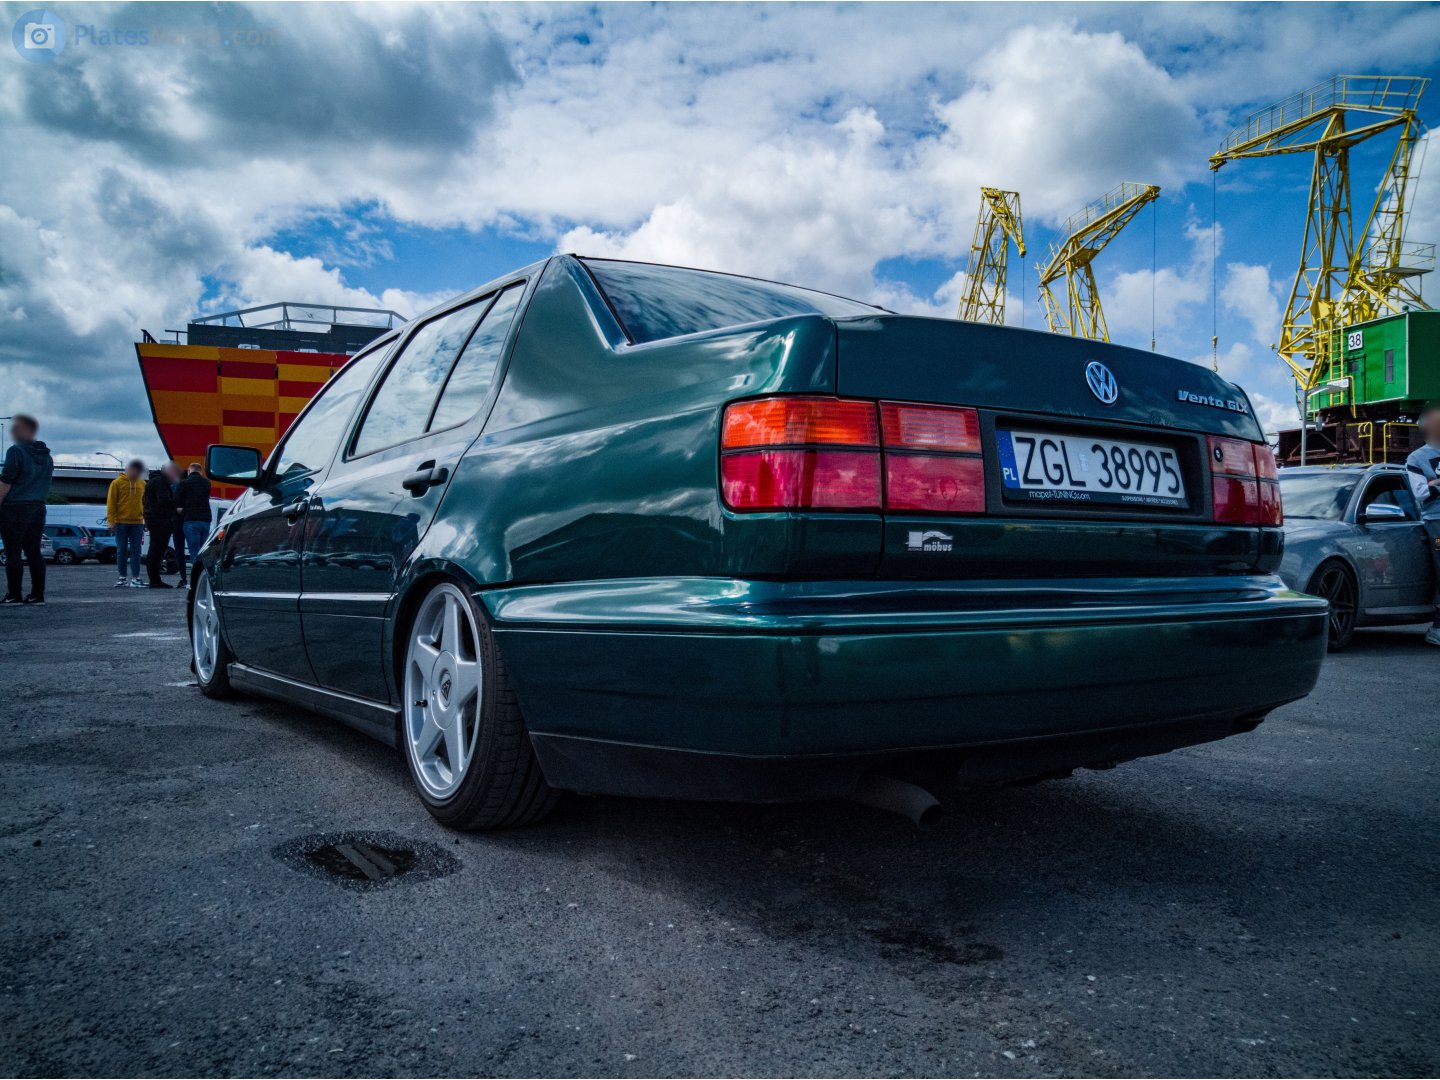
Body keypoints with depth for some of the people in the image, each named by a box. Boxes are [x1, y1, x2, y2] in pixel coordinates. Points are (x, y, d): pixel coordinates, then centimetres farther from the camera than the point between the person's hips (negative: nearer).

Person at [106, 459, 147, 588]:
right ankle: (122, 577, 11)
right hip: (121, 522, -2)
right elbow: (111, 502, -2)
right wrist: (111, 520, -8)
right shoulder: (117, 483, -1)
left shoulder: (142, 484, 8)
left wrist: (146, 519, 10)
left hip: (137, 522, 2)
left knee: (136, 550, 0)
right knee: (121, 550, 4)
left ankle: (135, 578, 0)